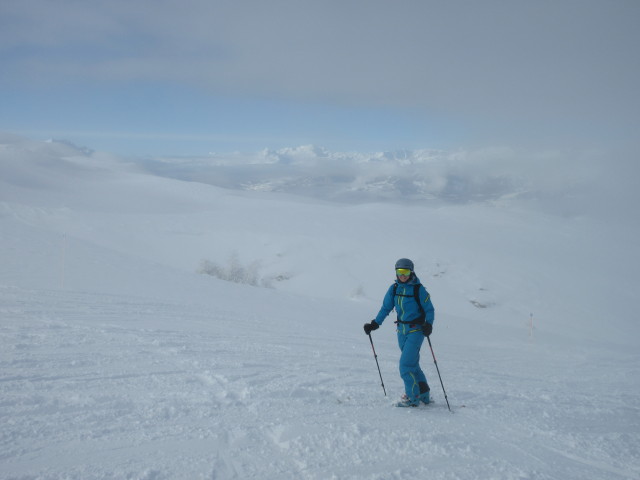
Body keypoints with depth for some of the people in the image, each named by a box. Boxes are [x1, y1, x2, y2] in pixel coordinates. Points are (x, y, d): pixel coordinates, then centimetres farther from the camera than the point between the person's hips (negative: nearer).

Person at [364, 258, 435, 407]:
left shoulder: (418, 289, -10)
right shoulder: (394, 289, 5)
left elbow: (429, 309, -7)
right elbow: (386, 308, 11)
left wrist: (428, 324, -24)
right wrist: (375, 324, 1)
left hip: (416, 329, -6)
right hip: (402, 330, 6)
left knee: (406, 363, -13)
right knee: (412, 363, 13)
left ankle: (412, 397, -3)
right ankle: (423, 394, 26)